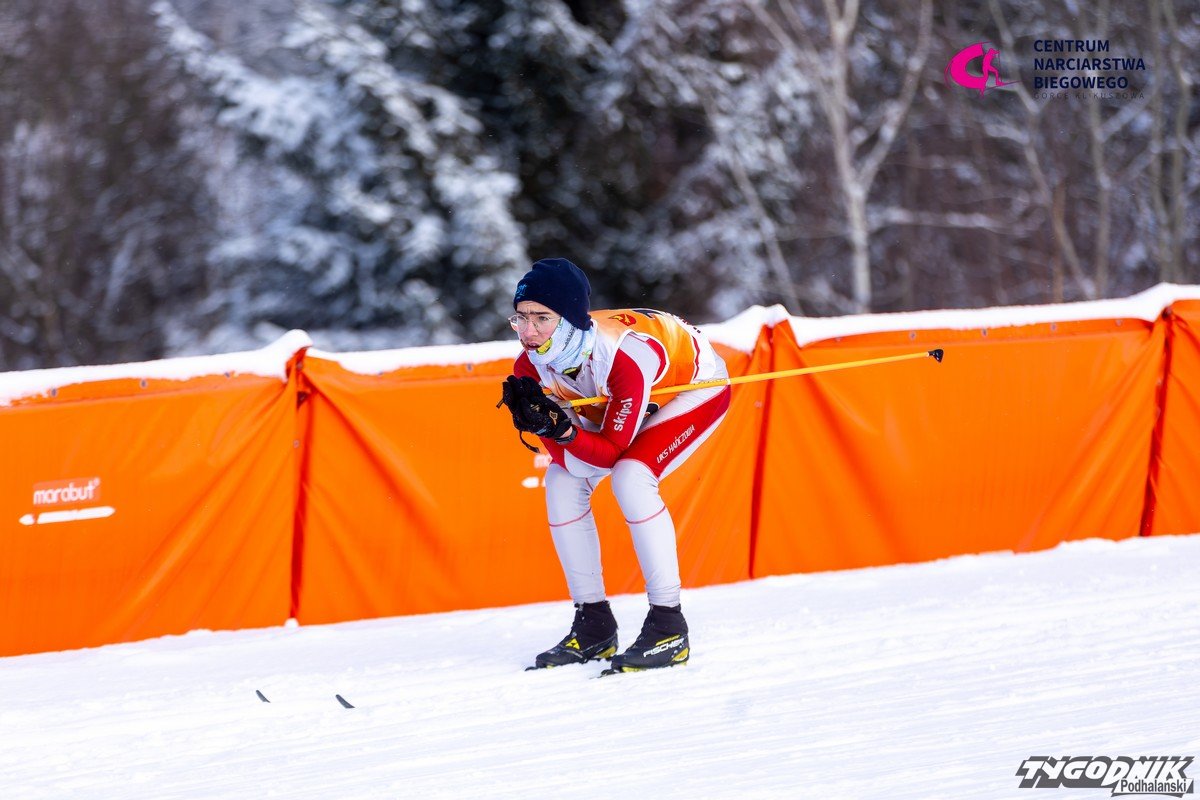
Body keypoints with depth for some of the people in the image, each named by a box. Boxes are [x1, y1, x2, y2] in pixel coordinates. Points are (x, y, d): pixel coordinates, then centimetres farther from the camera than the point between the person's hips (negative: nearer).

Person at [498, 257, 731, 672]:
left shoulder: (623, 354, -42)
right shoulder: (532, 367, -24)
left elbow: (612, 451, -34)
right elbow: (570, 458, -21)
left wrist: (563, 429, -51)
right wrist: (543, 423, -41)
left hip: (698, 385, -7)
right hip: (614, 402, 7)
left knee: (631, 478, -28)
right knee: (562, 484, -8)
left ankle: (669, 629, -22)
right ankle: (594, 626, 3)